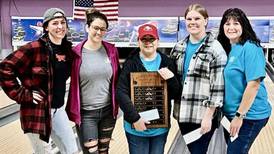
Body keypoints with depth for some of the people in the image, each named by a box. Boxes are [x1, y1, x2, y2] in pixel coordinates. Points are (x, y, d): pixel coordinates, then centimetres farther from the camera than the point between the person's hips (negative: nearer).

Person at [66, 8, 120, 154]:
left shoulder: (111, 50, 0)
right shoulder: (76, 53, -9)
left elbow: (117, 79, 8)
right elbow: (71, 83, -4)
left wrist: (116, 105, 8)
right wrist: (72, 111, -4)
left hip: (108, 111, 3)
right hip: (86, 113, -3)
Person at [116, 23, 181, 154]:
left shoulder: (166, 63, 3)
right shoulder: (131, 63, -5)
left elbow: (177, 94, 3)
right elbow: (121, 93, -12)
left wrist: (171, 80, -17)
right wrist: (134, 118, -19)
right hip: (136, 128, -3)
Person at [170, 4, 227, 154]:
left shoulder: (215, 49, -10)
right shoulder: (179, 47, 7)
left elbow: (218, 87, -13)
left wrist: (208, 117, -15)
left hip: (202, 116, -5)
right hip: (183, 113, 6)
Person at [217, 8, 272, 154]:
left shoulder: (250, 48, -17)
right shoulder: (226, 48, 6)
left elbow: (253, 85, -21)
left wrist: (239, 115, -20)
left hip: (249, 115, -7)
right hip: (231, 113, 8)